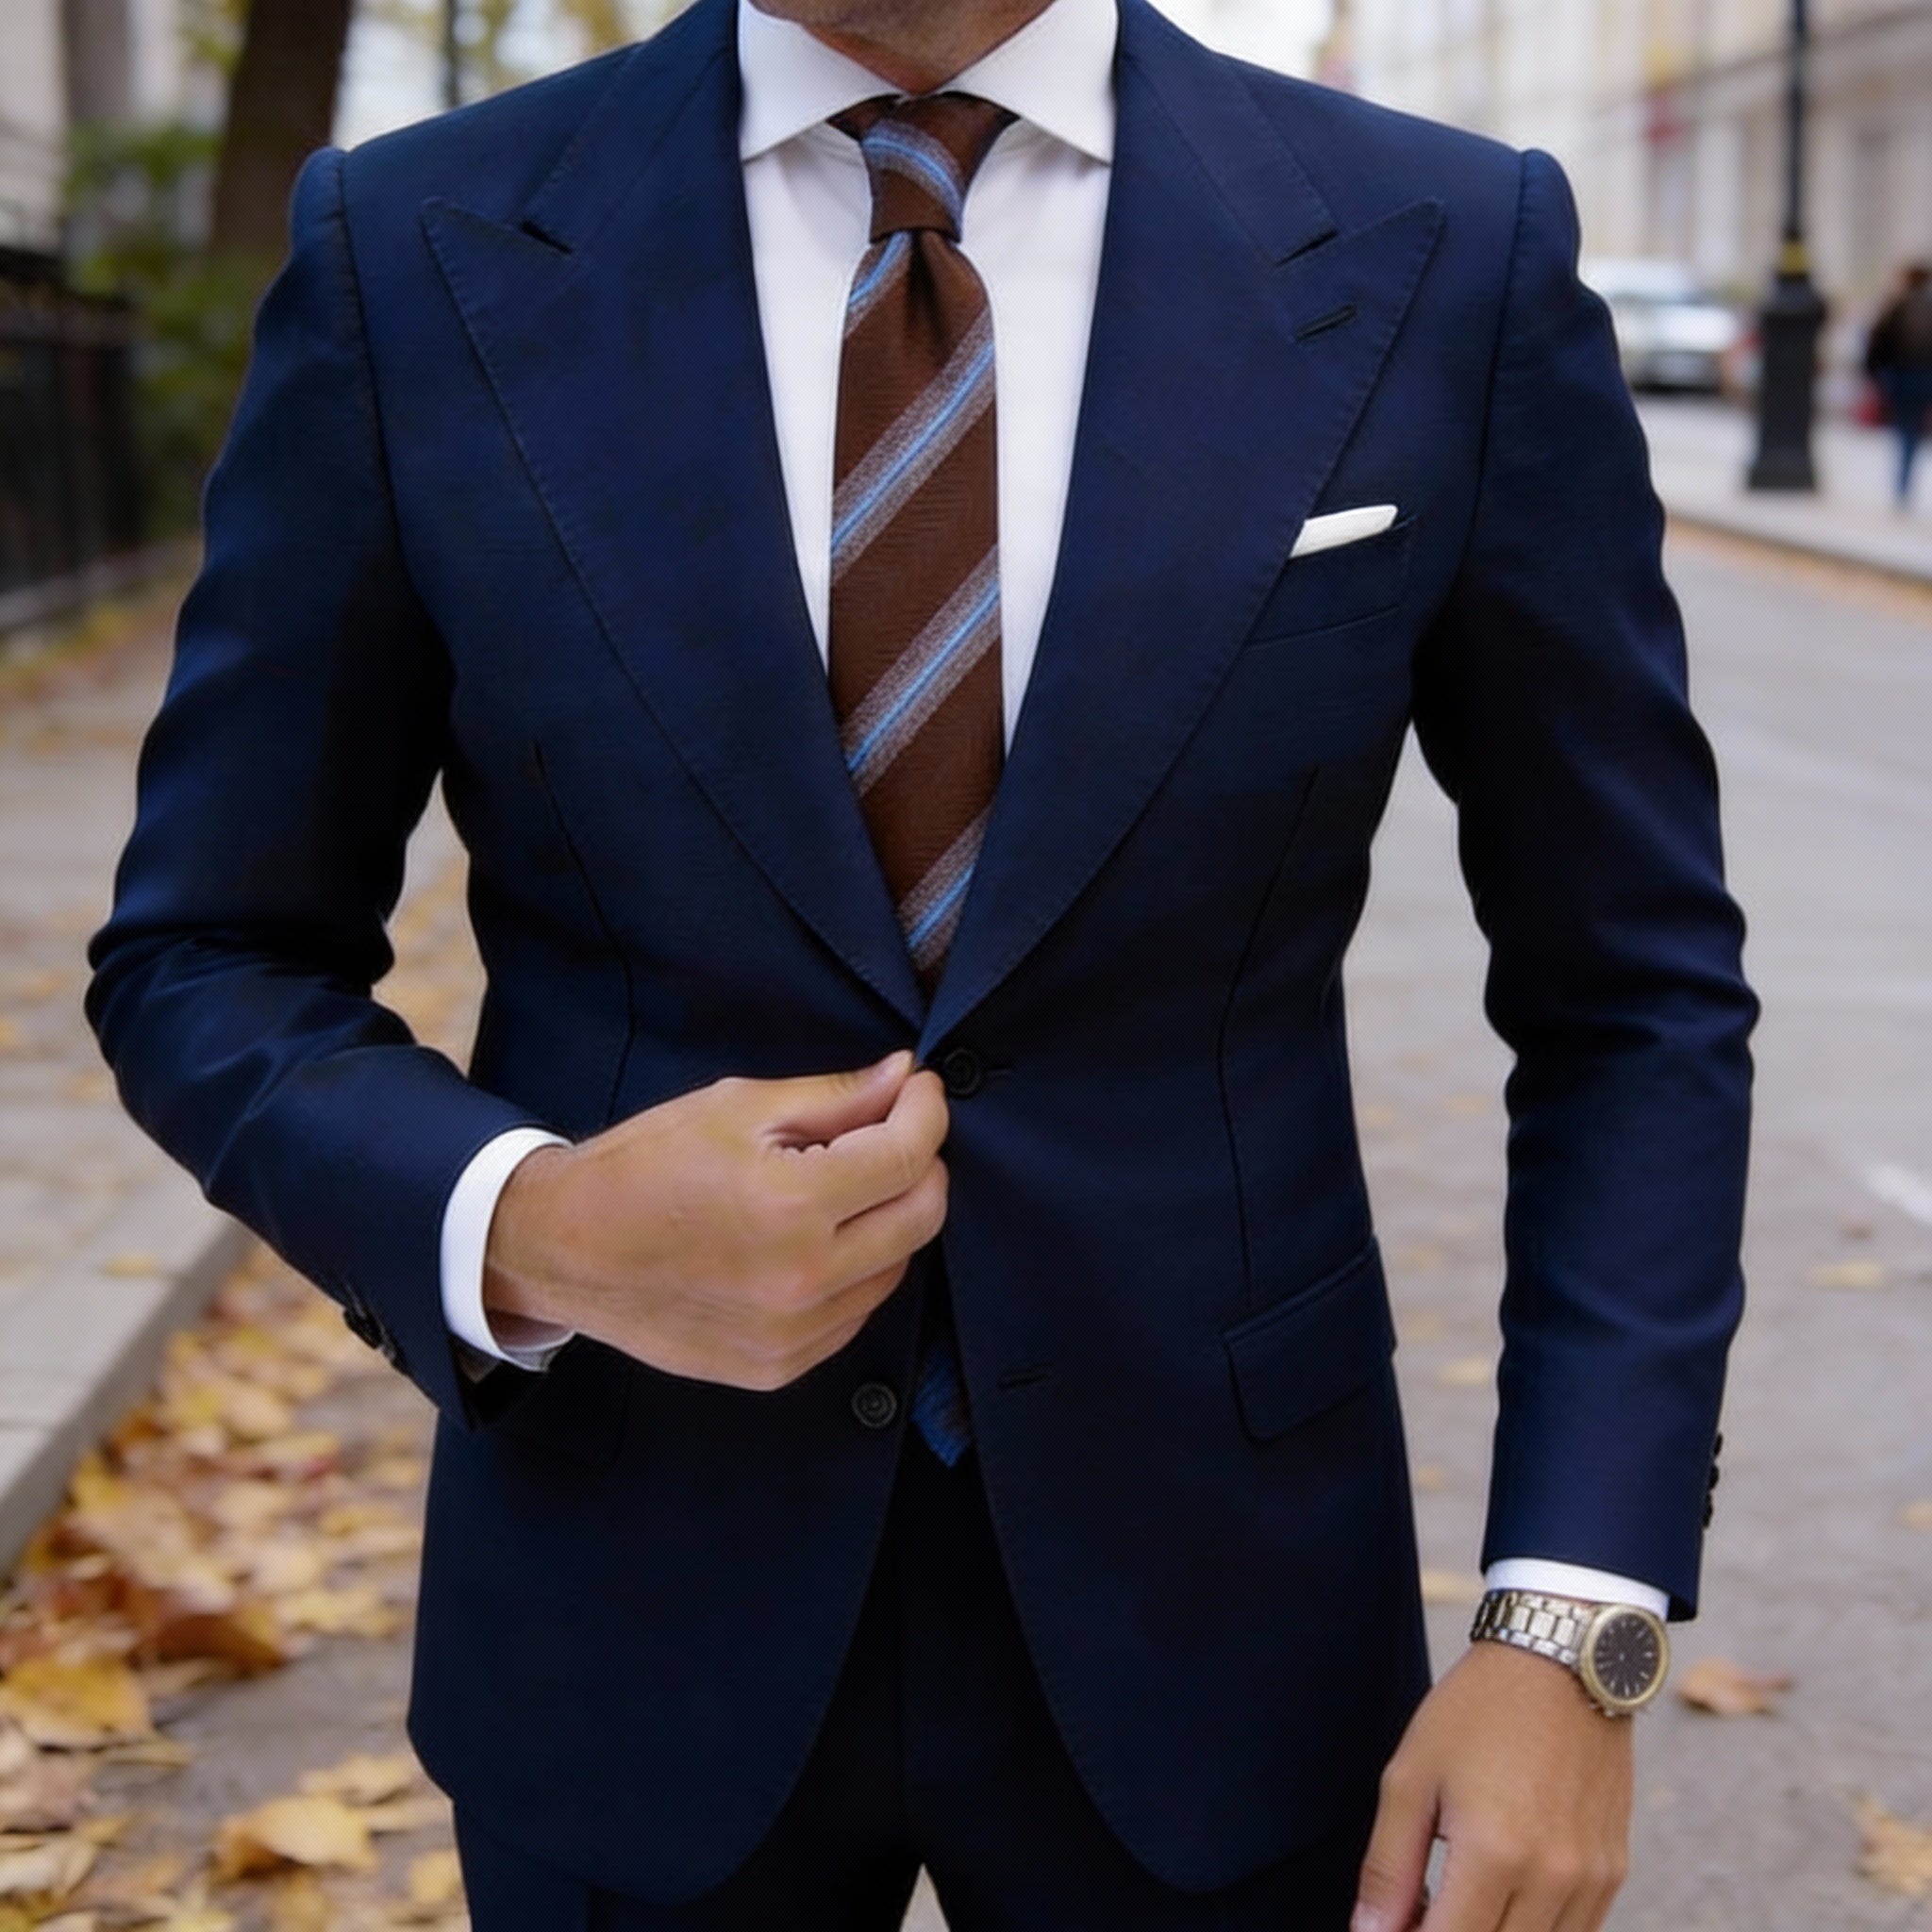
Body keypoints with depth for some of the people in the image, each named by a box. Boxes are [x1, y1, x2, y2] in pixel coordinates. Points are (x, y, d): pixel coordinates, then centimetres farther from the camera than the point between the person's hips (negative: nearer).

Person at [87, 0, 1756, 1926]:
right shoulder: (410, 253, -7)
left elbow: (1633, 993, -2)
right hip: (630, 1619, 1)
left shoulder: (1452, 258, -8)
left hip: (1207, 1604, 0)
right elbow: (206, 964, 0)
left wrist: (1575, 1623, -11)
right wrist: (518, 1229, -19)